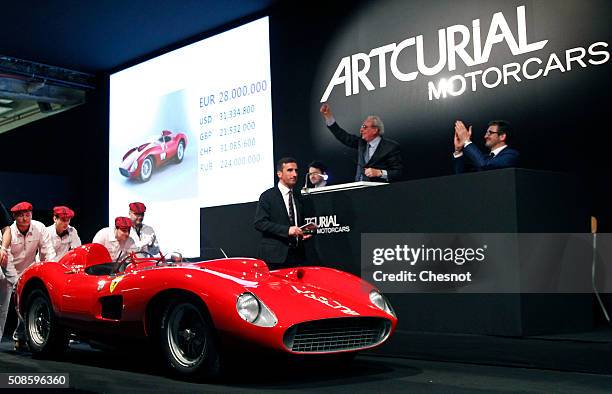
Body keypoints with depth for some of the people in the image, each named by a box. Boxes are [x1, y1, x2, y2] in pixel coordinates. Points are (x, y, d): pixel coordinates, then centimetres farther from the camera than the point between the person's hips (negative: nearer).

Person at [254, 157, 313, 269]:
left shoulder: (298, 198, 18)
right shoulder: (268, 196, -1)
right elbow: (259, 223, -11)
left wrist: (303, 233, 5)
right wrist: (287, 230, -18)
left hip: (297, 256, 5)